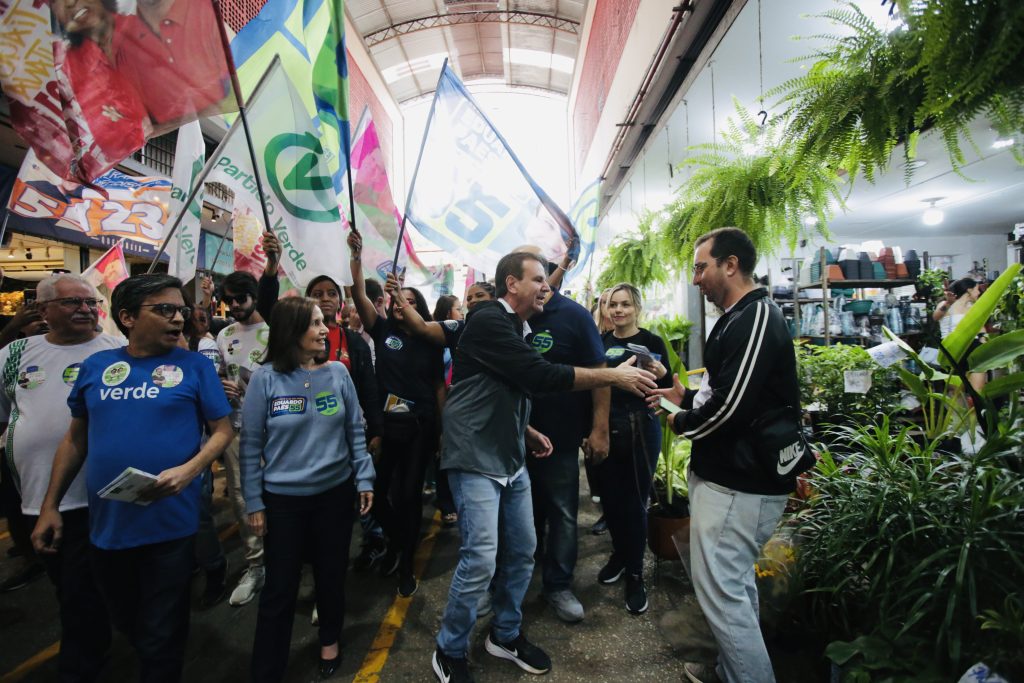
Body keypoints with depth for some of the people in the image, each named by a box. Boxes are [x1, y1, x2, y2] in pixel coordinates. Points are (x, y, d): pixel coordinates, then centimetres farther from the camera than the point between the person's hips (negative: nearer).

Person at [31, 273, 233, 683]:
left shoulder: (195, 366, -7)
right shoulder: (95, 366, 4)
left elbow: (222, 430, -6)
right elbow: (75, 439, 11)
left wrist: (188, 470, -23)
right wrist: (50, 505, 10)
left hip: (169, 524, -4)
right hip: (106, 524, 5)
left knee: (160, 637, 10)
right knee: (125, 623, 25)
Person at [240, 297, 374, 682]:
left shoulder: (338, 373, -4)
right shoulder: (265, 378, -11)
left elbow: (355, 431, 2)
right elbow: (250, 446, -5)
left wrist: (364, 479, 1)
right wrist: (253, 503, -4)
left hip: (336, 493, 2)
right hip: (283, 499, -2)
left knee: (331, 575, 18)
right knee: (279, 588, 10)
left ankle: (330, 640, 44)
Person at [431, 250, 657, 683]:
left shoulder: (516, 327, 14)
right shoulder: (488, 321, -17)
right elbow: (541, 376, -25)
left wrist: (526, 432, 13)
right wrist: (614, 376, -19)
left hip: (510, 458, 9)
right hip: (475, 459, -9)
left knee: (521, 550, 13)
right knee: (481, 560, -7)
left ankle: (506, 635, 33)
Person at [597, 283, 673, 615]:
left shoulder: (652, 342, -3)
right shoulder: (600, 341, 5)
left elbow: (669, 390, -2)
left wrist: (661, 373, -21)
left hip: (640, 430, -3)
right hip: (604, 430, 4)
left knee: (634, 503, 4)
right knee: (609, 498, 13)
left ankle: (635, 574, 22)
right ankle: (619, 553, 39)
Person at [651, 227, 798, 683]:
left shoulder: (755, 318, -19)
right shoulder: (742, 317, 14)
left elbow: (731, 406, -26)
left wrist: (681, 423, -9)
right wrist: (687, 396, 10)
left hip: (736, 486, -11)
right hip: (736, 477, 11)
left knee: (721, 592, -1)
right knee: (736, 585, 22)